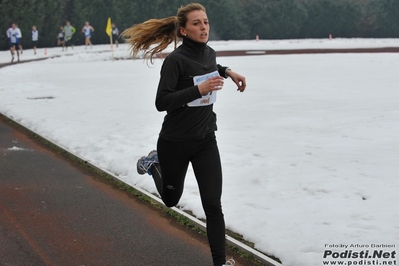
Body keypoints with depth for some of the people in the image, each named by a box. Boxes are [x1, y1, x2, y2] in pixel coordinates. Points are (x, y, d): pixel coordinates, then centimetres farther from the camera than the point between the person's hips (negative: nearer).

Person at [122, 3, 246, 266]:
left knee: (213, 203, -6)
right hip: (175, 142, -4)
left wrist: (227, 71, 8)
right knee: (171, 199, 19)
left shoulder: (210, 53, 0)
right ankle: (155, 163, 48)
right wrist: (199, 89, -33)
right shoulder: (176, 60, -21)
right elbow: (162, 102, -25)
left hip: (206, 141, 4)